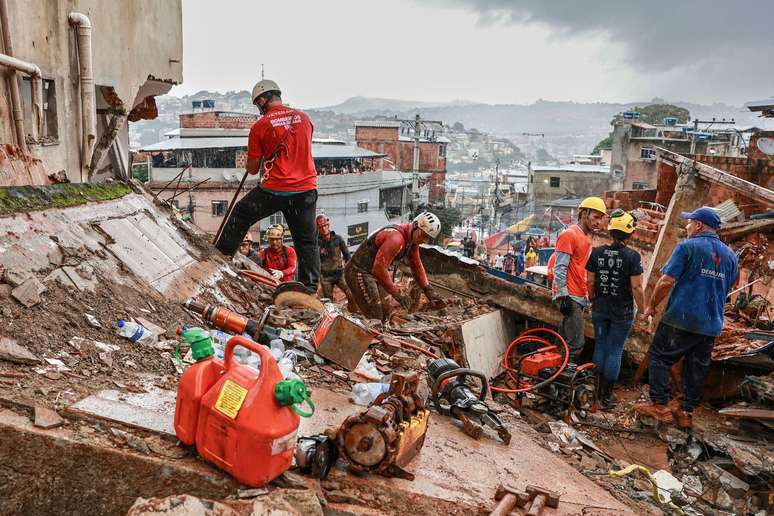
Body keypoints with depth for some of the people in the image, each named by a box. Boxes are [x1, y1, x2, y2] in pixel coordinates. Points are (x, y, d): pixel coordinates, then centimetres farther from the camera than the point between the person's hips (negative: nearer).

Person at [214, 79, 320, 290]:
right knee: (307, 241, 9)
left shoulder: (260, 126, -5)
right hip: (306, 189, 3)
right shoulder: (304, 118, 6)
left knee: (240, 216, 21)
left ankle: (222, 255, 32)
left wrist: (250, 163, 21)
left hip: (274, 190, -3)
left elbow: (252, 169, 1)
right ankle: (310, 287, 11)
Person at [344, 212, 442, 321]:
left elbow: (417, 266, 13)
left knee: (385, 314, 14)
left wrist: (428, 290, 6)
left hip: (375, 274, 10)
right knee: (375, 318, -10)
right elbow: (379, 268, -32)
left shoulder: (413, 239, 2)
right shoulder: (396, 238, -29)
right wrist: (396, 293, -25)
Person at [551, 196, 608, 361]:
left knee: (565, 339, 15)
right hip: (569, 296, -9)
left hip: (579, 296, 9)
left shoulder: (586, 237, 17)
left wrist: (586, 294, 22)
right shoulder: (569, 235, -12)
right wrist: (563, 296, -21)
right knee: (576, 343, -9)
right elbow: (559, 268, -17)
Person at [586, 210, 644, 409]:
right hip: (622, 311, -3)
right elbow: (636, 287, -13)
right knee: (615, 351, 5)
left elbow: (590, 282, 1)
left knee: (600, 346, 17)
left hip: (600, 309, 3)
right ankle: (606, 397, 11)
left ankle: (599, 390, 26)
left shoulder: (597, 252, -4)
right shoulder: (632, 256, -13)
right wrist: (642, 310, -1)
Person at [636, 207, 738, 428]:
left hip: (681, 319, -6)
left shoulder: (687, 246, -9)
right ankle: (686, 412, 19)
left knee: (659, 358, 5)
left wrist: (651, 306, -5)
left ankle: (659, 406, 4)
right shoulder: (730, 255, 11)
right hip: (711, 324, 6)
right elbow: (726, 289, 21)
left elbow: (667, 281, -16)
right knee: (697, 368, 12)